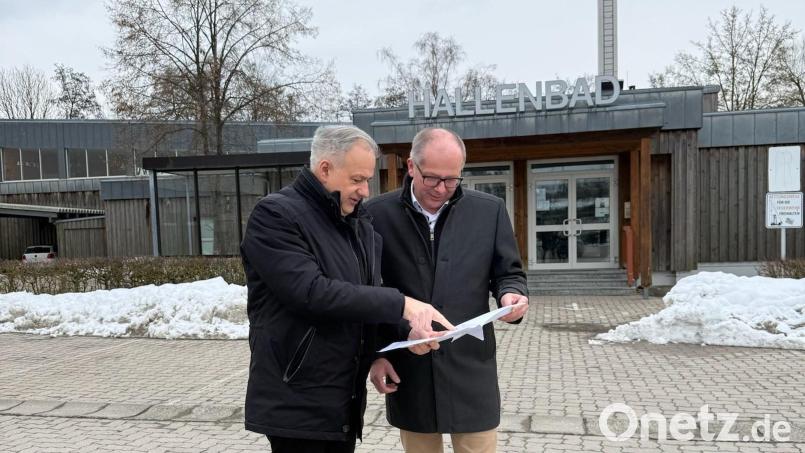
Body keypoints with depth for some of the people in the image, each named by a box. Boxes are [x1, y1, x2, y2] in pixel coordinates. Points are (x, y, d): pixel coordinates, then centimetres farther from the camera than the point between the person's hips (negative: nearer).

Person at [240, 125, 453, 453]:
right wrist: (401, 305, -24)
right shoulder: (275, 215, -13)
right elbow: (311, 292, -26)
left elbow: (373, 297, 12)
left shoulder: (361, 226, 11)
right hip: (298, 402, -7)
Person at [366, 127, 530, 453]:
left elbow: (509, 273, 7)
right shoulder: (377, 214, -4)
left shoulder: (490, 210, -1)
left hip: (470, 369, 0)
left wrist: (511, 295, -16)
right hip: (407, 373, 0)